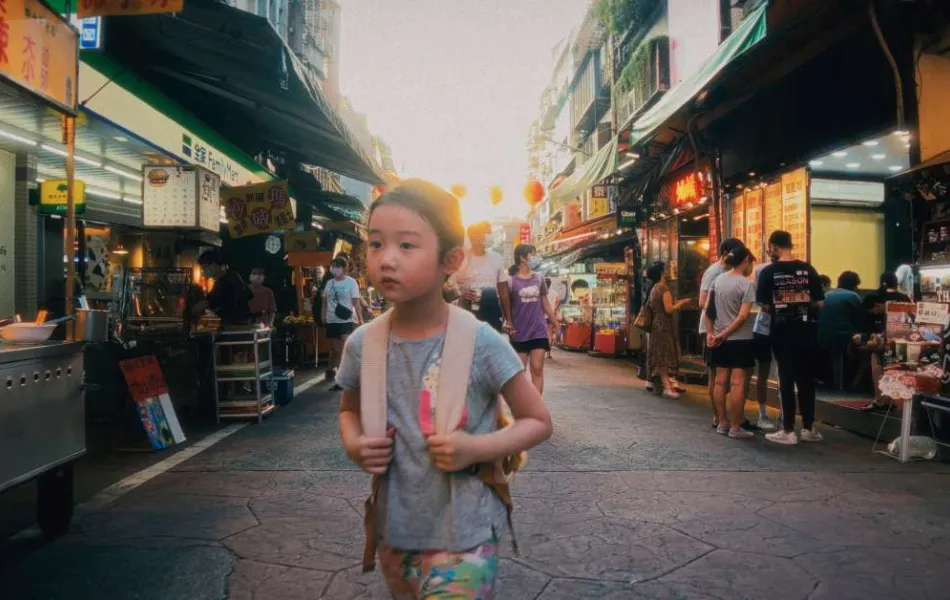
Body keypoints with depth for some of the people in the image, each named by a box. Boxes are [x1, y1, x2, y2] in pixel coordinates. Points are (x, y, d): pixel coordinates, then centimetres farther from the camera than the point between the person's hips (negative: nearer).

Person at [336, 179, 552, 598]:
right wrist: (353, 445, -8)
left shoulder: (481, 343, -17)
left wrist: (476, 448, -22)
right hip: (394, 534, 4)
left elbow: (538, 421, -7)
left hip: (464, 538, -4)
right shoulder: (362, 345, -6)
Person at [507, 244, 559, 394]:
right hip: (519, 333, -2)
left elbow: (545, 304, 13)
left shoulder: (538, 279, 7)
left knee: (537, 370, -2)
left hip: (539, 332, 3)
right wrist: (509, 325, -14)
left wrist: (556, 324, 14)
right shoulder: (511, 280, -6)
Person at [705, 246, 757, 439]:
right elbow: (743, 316, -17)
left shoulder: (718, 279, 6)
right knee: (737, 383, -3)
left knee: (721, 381, 9)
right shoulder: (747, 284, -11)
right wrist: (724, 335, -12)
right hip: (740, 339, -6)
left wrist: (710, 332, 6)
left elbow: (708, 308, 6)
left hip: (720, 339, 6)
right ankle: (735, 428, 0)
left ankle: (722, 423, 17)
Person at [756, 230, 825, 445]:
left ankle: (788, 431, 6)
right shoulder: (808, 269, 0)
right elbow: (819, 303, -1)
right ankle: (809, 428, 19)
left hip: (783, 332, -2)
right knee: (807, 379, 11)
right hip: (806, 331, 3)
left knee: (786, 380, 3)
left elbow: (765, 306, -8)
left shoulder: (769, 272, -7)